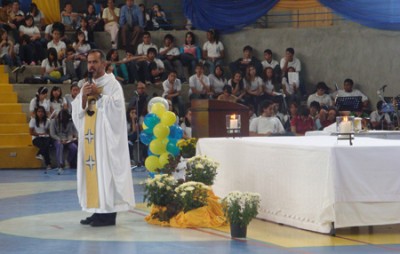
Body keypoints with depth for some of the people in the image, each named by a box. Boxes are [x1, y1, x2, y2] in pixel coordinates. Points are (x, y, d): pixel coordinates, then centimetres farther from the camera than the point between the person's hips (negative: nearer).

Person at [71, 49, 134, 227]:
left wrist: (98, 94, -15)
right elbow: (77, 111, 12)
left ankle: (110, 213, -7)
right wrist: (83, 97, -5)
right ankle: (98, 211, 9)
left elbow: (116, 106, -14)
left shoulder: (112, 84, -2)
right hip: (89, 136, 7)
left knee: (106, 169, -9)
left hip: (106, 136, -7)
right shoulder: (86, 86, 17)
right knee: (91, 168, 4)